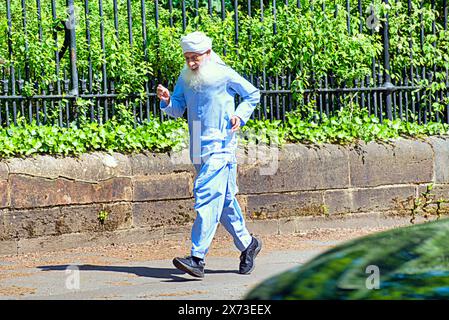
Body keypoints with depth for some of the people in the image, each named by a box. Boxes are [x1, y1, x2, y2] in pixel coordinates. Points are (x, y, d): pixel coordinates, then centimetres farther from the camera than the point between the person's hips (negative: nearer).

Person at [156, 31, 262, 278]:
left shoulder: (225, 75, -6)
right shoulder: (185, 79, 9)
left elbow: (252, 94, 7)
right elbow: (178, 110, 8)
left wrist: (240, 115, -9)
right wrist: (167, 101, -12)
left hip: (220, 146, -7)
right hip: (198, 149, 7)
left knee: (207, 198, -17)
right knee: (224, 201, 15)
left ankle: (198, 258, -23)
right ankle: (247, 244, 32)